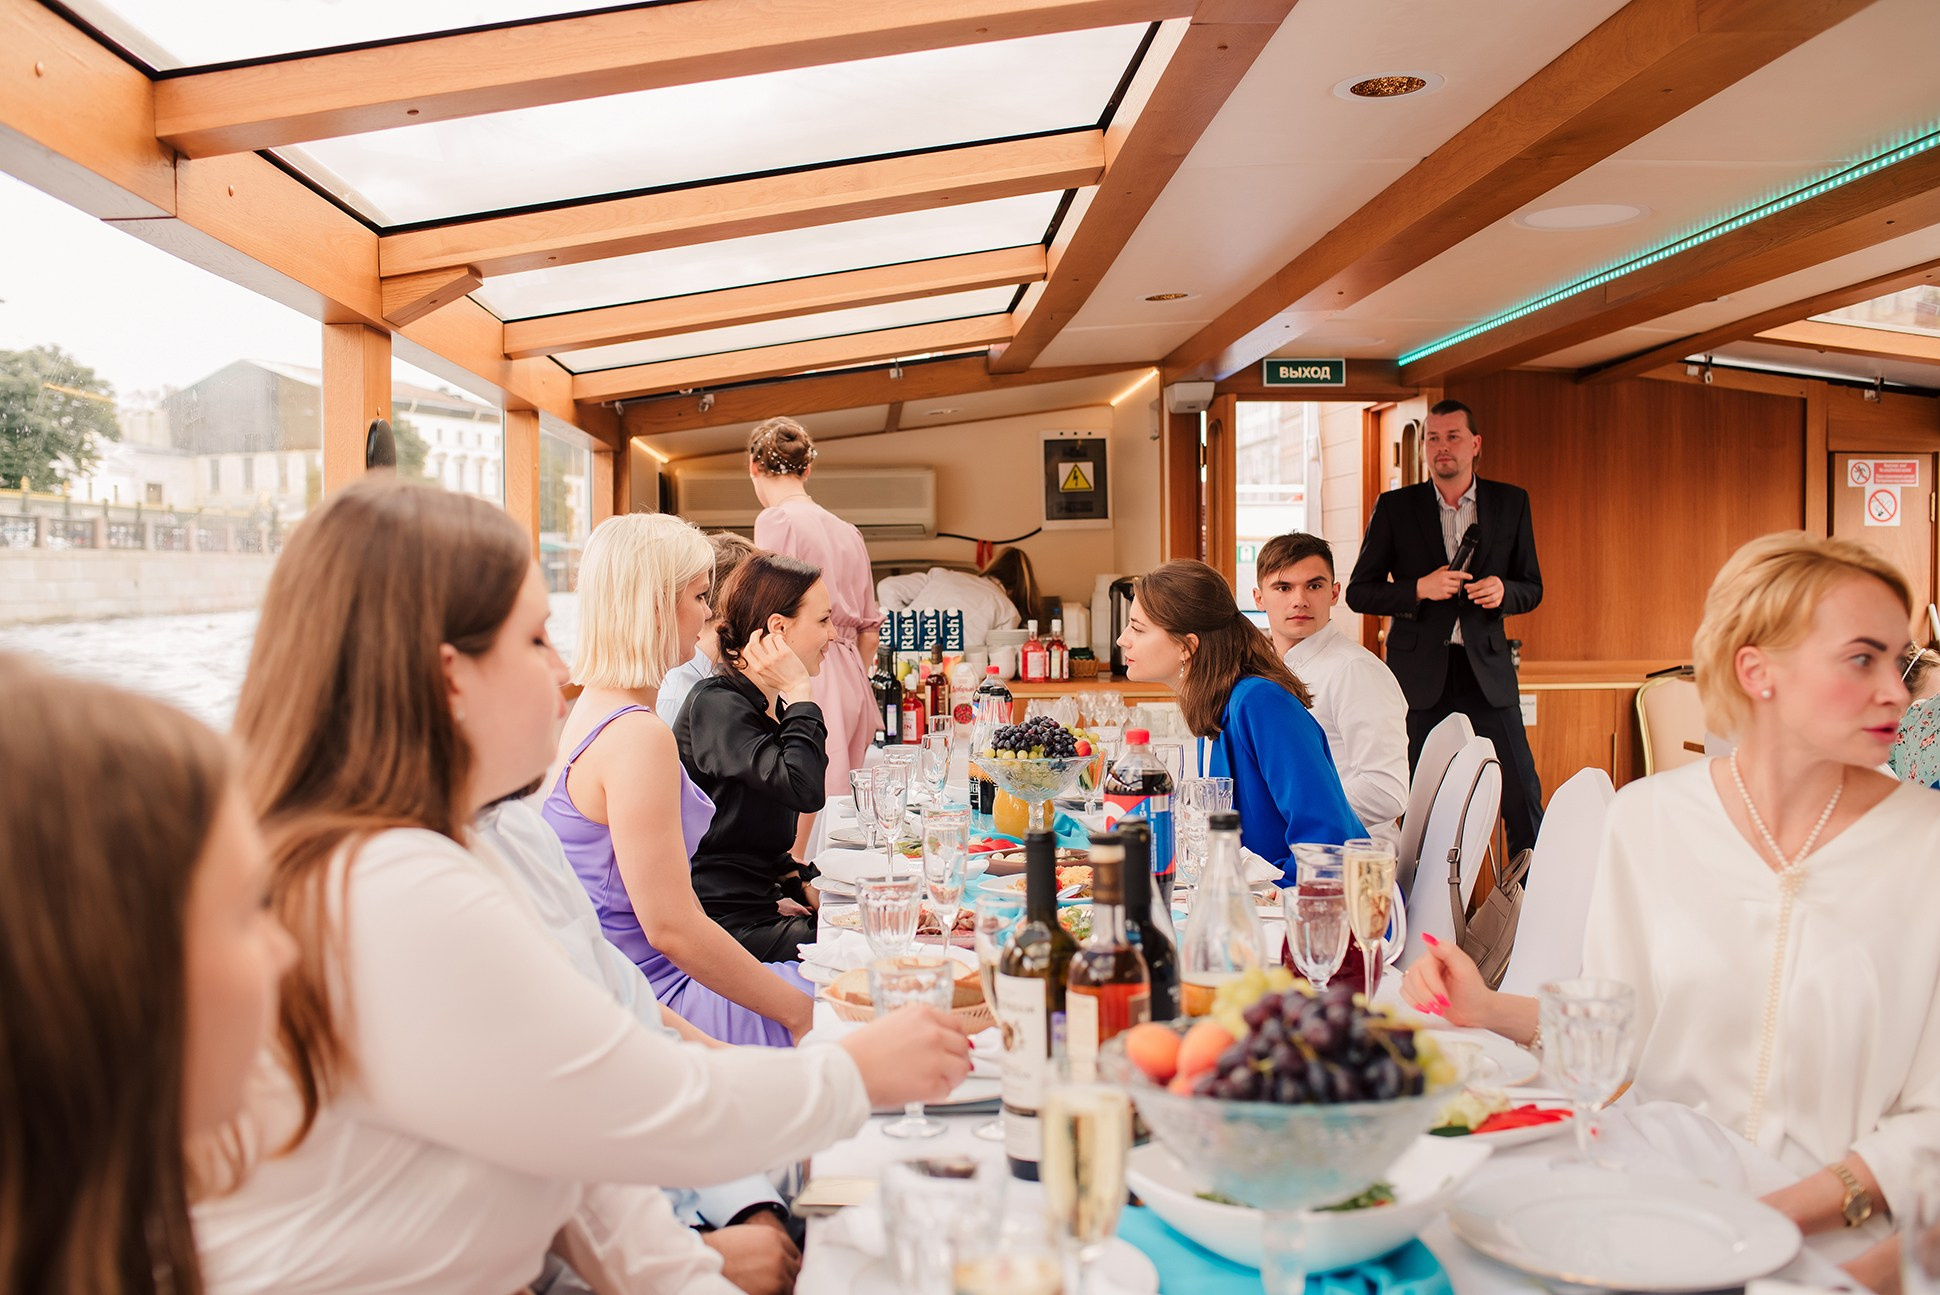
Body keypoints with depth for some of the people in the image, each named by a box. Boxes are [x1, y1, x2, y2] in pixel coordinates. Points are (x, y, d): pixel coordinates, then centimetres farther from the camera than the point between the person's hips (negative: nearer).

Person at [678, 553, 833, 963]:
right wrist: (800, 693, -19)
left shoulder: (771, 707, 14)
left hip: (760, 906, 9)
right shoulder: (715, 704, -15)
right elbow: (804, 790, -31)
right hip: (726, 925, -9)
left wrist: (802, 885, 8)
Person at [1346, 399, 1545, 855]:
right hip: (1419, 673, -1)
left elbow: (1532, 588, 13)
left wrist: (1502, 591, -10)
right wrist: (1420, 589, -14)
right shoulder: (1395, 507, 3)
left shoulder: (1511, 503, 8)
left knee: (1523, 795, -1)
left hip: (1486, 669, 1)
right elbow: (1359, 592, 2)